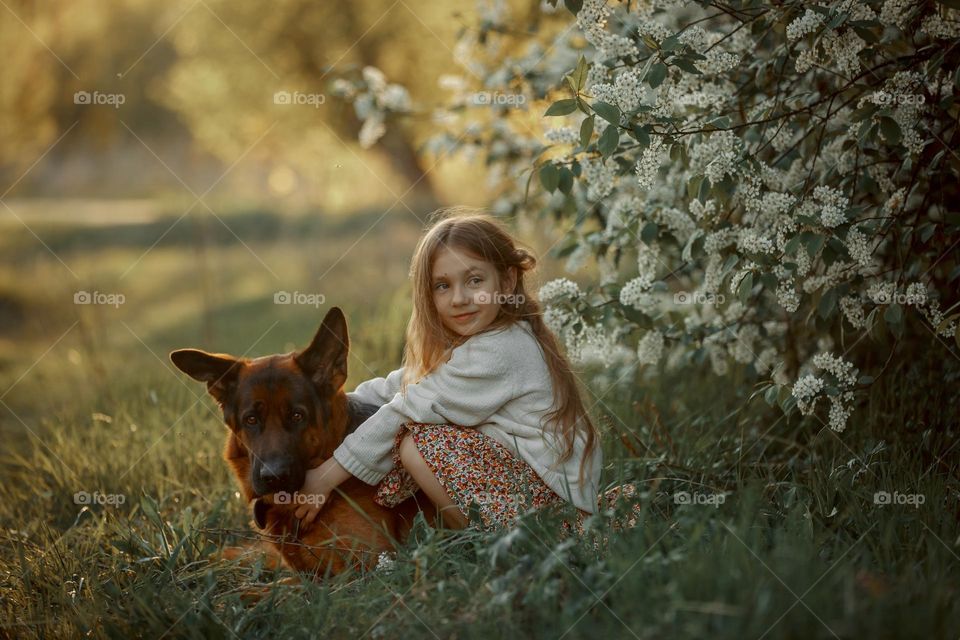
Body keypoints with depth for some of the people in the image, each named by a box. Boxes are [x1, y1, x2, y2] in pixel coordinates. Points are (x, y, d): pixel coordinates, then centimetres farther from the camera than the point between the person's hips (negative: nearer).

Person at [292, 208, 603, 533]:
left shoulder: (496, 354, -20)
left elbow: (410, 409, -19)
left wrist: (327, 477, -16)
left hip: (555, 502, -10)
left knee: (420, 442, -19)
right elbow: (396, 386, 10)